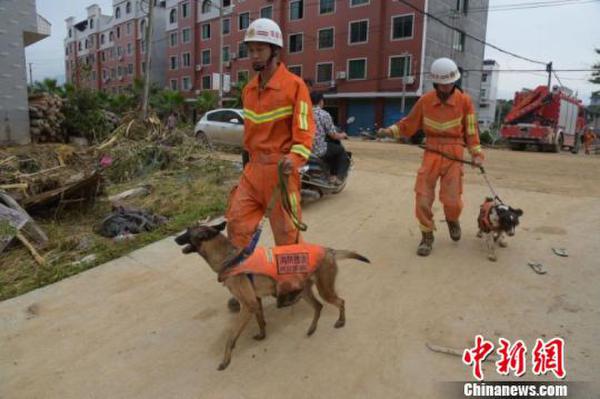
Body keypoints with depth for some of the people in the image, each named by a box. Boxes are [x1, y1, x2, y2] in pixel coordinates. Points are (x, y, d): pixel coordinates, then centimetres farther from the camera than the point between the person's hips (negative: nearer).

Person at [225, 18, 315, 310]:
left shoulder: (294, 85, -9)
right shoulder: (249, 89, 12)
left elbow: (304, 130, -14)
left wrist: (294, 158, -31)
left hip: (280, 169, -6)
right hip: (253, 169, 7)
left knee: (286, 232, 5)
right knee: (237, 223, 3)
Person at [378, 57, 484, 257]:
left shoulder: (465, 101, -3)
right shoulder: (425, 100, -2)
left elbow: (471, 130, 2)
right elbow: (409, 124, 7)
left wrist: (477, 153, -6)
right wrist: (390, 130, -7)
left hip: (454, 155, -1)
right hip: (431, 154, 1)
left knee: (452, 201, -3)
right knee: (422, 198, -3)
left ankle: (452, 220, 34)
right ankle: (427, 237, 17)